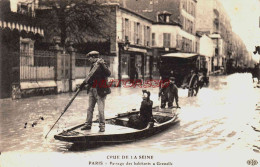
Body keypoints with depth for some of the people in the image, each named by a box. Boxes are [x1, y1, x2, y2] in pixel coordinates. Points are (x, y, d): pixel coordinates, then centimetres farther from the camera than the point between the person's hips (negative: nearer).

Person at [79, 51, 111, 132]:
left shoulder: (102, 65, -10)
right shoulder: (93, 65, 15)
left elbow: (108, 74, -25)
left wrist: (102, 65, -34)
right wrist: (84, 83, 19)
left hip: (100, 91, -8)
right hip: (92, 90, 8)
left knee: (100, 109, -4)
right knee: (90, 108, 12)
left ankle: (102, 125, 6)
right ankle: (88, 124, 20)